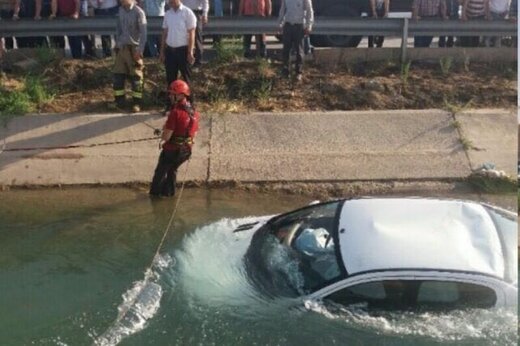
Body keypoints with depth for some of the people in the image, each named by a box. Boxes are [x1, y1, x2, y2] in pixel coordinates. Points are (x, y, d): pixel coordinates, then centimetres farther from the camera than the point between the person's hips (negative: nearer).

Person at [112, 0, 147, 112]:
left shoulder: (138, 12, -12)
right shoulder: (121, 10, 7)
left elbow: (143, 33, -14)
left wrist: (140, 50, -18)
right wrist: (117, 43, 10)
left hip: (133, 48, -6)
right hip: (121, 48, 6)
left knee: (136, 76, 3)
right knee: (117, 75, 7)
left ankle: (137, 103, 11)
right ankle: (119, 101, 18)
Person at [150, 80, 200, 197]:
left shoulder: (175, 112, -24)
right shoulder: (194, 112, -1)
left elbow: (167, 136, -23)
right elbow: (194, 133, 9)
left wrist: (162, 139, -3)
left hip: (172, 149, -6)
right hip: (186, 150, 6)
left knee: (160, 172, 17)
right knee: (172, 170, 28)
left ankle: (155, 192, 29)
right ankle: (168, 192, 37)